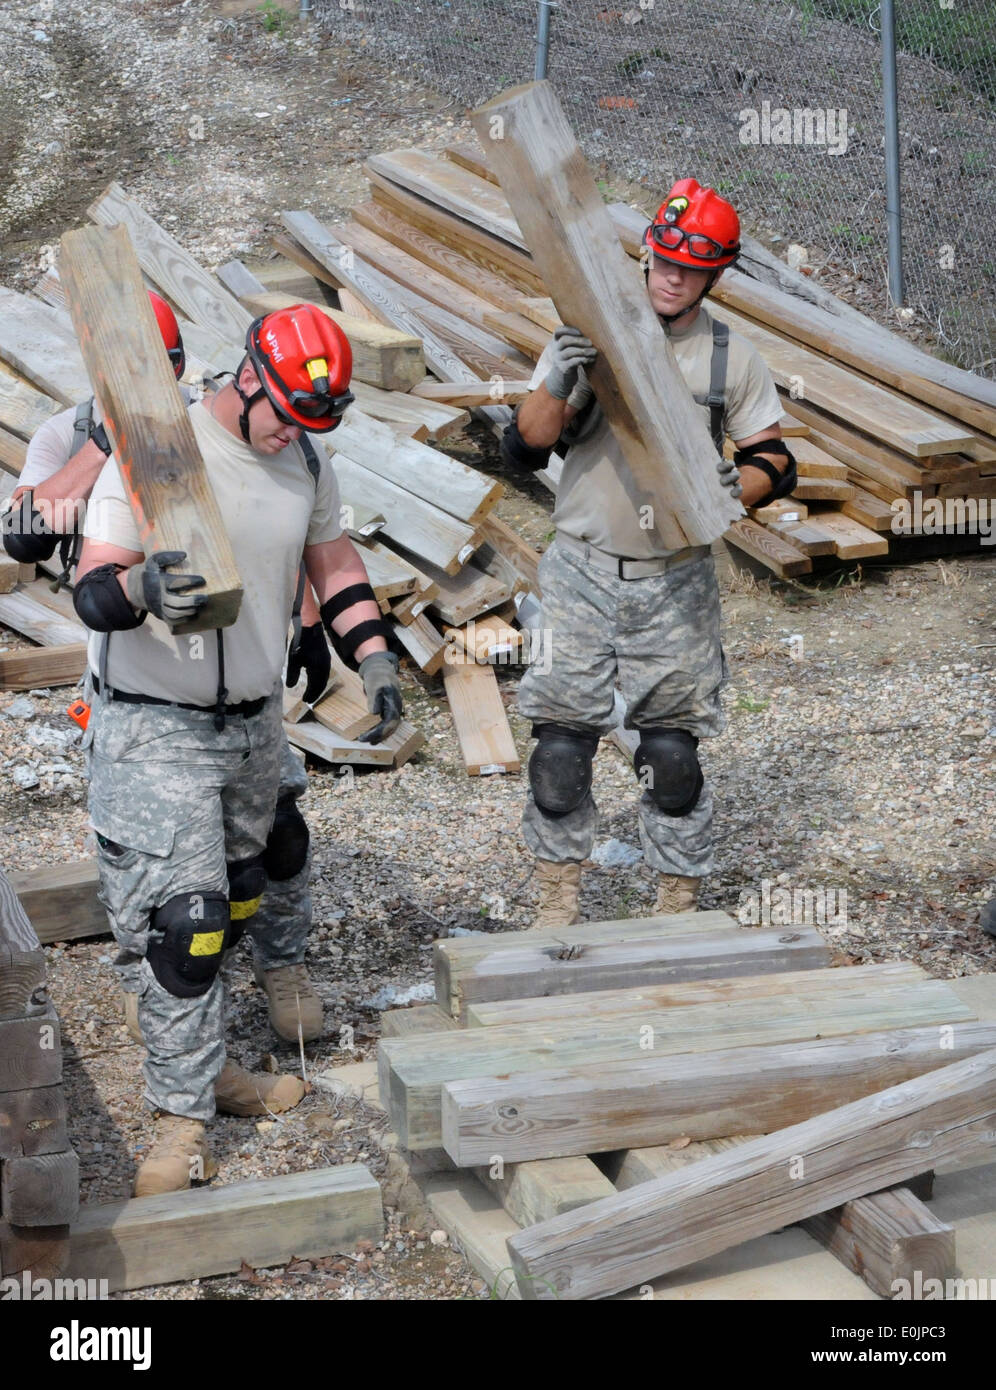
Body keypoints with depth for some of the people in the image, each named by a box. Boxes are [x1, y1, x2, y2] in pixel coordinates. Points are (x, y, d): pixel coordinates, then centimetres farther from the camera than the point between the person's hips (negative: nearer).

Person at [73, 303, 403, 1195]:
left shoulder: (307, 464, 4)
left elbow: (335, 565, 16)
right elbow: (92, 591, -20)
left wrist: (375, 662, 6)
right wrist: (142, 587, -42)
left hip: (255, 722, 7)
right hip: (155, 730, -6)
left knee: (237, 900, 16)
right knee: (181, 925, -10)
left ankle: (199, 1063, 33)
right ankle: (183, 1118, 2)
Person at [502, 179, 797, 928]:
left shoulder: (734, 358, 1)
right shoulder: (589, 335, -2)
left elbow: (776, 460, 7)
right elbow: (525, 448, -8)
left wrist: (737, 484, -16)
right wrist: (560, 382, -27)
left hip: (678, 585, 0)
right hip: (583, 576, 0)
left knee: (673, 755, 4)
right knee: (560, 747, 2)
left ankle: (679, 909, 20)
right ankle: (558, 903, 19)